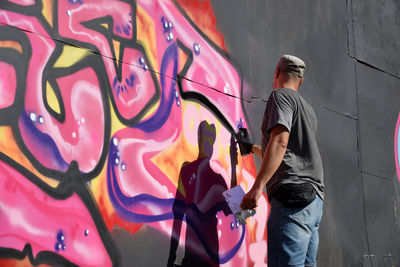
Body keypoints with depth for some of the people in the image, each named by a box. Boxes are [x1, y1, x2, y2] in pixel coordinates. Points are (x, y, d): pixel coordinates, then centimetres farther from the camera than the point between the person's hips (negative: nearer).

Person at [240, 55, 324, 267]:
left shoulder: (280, 96, 2)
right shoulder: (308, 110, 28)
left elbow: (280, 141, -14)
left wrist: (257, 187, -21)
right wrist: (253, 148, 56)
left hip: (292, 195, -9)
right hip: (313, 198, 9)